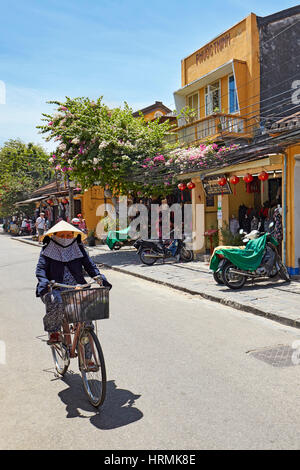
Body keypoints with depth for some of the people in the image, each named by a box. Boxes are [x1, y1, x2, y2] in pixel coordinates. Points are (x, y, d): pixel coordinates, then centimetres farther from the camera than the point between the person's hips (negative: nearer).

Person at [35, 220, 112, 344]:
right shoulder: (48, 249, 7)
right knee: (55, 303, -34)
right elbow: (40, 268, -5)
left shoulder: (78, 248, 14)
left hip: (76, 287, 2)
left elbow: (89, 264, 7)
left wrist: (98, 276, -14)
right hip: (55, 288, -2)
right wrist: (45, 282, -26)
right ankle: (53, 332, -7)